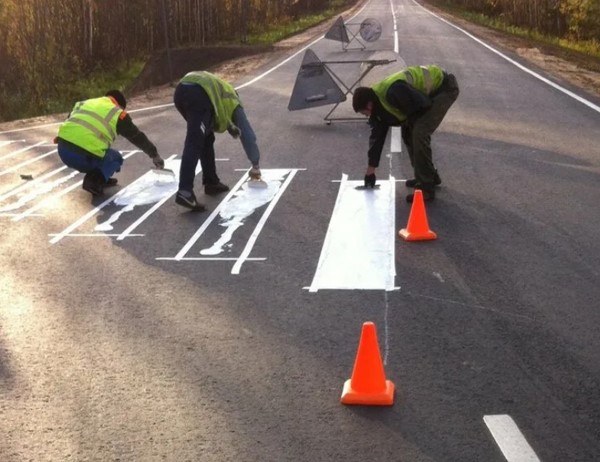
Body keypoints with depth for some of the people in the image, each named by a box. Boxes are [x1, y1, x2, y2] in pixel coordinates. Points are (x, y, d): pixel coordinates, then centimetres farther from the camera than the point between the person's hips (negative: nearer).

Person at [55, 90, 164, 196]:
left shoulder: (83, 103, 25)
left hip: (63, 149, 6)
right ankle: (94, 182, -1)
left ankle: (100, 178, 27)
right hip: (84, 156, -6)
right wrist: (155, 155, 29)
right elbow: (137, 136, 18)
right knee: (116, 158, 20)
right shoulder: (117, 114, 11)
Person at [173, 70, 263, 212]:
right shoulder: (233, 101, 30)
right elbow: (246, 134, 28)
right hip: (199, 94, -6)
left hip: (180, 90, 6)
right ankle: (185, 192, -24)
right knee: (194, 145, -12)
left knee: (206, 138, 20)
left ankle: (211, 182, 24)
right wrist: (255, 165, 33)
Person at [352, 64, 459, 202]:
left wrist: (409, 120, -5)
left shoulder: (393, 92, -32)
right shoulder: (378, 100, -1)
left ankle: (426, 189, -13)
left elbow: (424, 105, -26)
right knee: (408, 133, 10)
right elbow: (377, 135, 5)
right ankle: (430, 176, 25)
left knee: (419, 133, -19)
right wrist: (370, 170, 8)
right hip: (430, 92, 9)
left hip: (445, 88, -9)